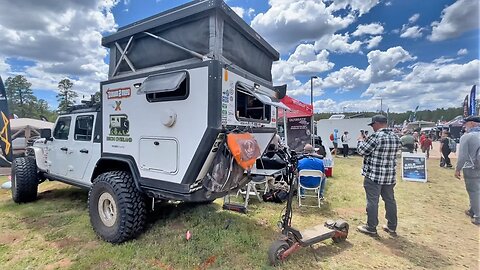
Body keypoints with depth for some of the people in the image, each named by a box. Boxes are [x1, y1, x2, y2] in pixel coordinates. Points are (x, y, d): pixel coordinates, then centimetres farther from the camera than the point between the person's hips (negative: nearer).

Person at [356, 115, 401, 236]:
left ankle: (371, 228, 13)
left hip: (374, 175, -7)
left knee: (372, 202, 3)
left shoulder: (376, 136, -18)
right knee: (390, 200, 17)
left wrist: (360, 141, 7)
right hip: (390, 175, 7)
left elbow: (362, 150, -13)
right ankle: (392, 227, 29)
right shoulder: (396, 137, 6)